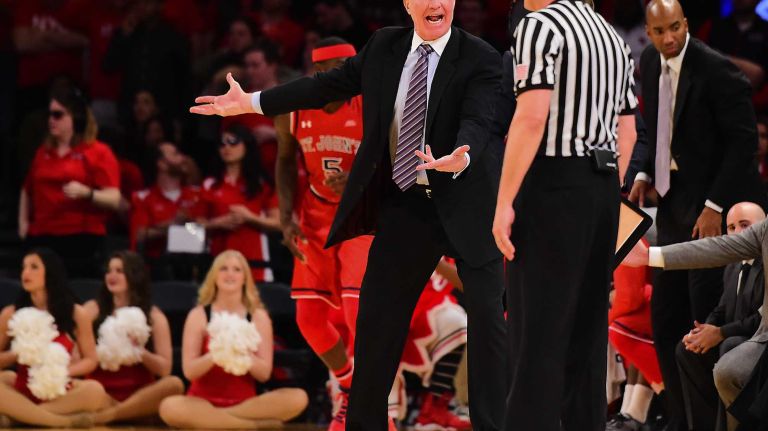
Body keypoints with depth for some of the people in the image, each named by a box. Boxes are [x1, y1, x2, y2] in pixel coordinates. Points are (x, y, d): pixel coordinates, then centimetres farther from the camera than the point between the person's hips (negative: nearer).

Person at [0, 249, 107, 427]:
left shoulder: (76, 314, 1)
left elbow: (90, 360, 7)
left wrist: (63, 371, -12)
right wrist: (17, 354, -12)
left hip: (58, 392, 1)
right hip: (22, 390, -1)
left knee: (95, 391, -34)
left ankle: (17, 415, -27)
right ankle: (62, 421, -30)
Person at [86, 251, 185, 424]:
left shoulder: (154, 316, 7)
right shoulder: (93, 310, 8)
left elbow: (164, 369, 3)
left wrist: (140, 351, -13)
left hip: (140, 394, 1)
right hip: (101, 395, -1)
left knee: (174, 384, -31)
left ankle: (108, 414, -27)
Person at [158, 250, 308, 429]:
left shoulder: (258, 317, 5)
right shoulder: (199, 315, 2)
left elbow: (264, 373, -1)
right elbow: (189, 371, -6)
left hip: (245, 403, 2)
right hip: (203, 401, -2)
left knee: (297, 398, -26)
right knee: (169, 407, -37)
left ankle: (208, 420, -24)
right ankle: (255, 425, -28)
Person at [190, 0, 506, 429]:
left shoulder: (482, 59, -12)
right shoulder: (385, 47, 4)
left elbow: (477, 120, -25)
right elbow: (329, 85, 11)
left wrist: (460, 159, -47)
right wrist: (250, 102, 12)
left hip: (466, 203, -5)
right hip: (406, 204, 5)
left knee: (487, 317, -4)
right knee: (377, 315, 8)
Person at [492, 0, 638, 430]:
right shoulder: (614, 38, 15)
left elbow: (532, 117, -19)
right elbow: (627, 132, 16)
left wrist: (504, 203, -17)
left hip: (553, 185, -8)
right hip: (603, 189, 8)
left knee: (538, 334, -7)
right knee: (587, 329, 11)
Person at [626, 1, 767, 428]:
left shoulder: (717, 70, -16)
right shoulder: (650, 62, 7)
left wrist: (714, 206, -19)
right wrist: (642, 172, 4)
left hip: (711, 203, -8)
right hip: (672, 197, 8)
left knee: (707, 317, -8)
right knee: (666, 315, 8)